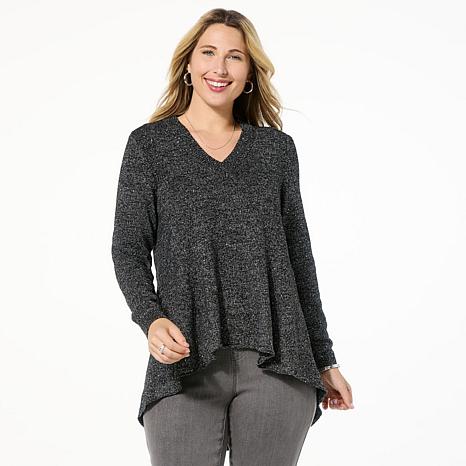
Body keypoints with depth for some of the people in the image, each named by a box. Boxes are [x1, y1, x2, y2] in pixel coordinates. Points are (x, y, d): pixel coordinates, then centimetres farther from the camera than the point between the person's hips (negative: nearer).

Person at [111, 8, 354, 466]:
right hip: (186, 367, -1)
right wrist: (151, 318, -17)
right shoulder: (149, 144, 7)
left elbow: (298, 257, 13)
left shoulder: (277, 148, 12)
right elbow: (129, 249, 2)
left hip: (278, 365, 2)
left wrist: (324, 359, 13)